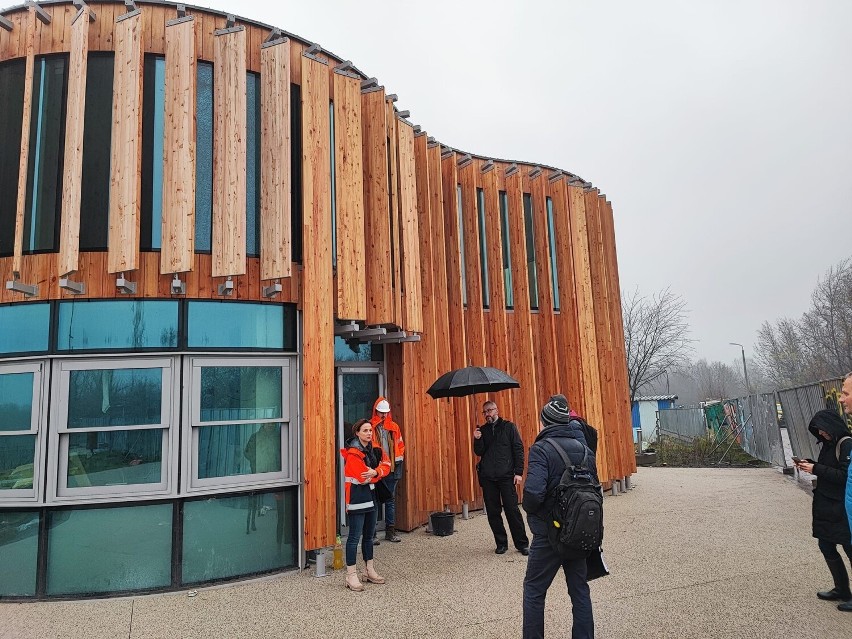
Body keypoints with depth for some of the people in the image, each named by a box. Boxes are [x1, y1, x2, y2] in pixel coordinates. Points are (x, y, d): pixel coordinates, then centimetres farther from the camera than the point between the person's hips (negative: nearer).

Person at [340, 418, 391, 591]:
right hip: (357, 496, -8)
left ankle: (370, 571, 28)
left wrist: (375, 472, -20)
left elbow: (386, 465, -1)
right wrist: (377, 473, -5)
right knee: (355, 536, -5)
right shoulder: (353, 453, -16)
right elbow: (363, 477, -21)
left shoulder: (373, 449, 9)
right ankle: (351, 575, 2)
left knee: (369, 535, 16)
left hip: (370, 495, 9)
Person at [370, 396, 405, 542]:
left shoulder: (394, 427, 11)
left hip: (392, 468, 4)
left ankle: (390, 531, 19)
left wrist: (398, 460, 6)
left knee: (391, 500, 10)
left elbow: (400, 445, 17)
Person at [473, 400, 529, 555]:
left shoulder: (509, 427, 3)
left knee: (512, 510, -4)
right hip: (487, 477, 3)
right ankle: (501, 543, 18)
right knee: (493, 512, 6)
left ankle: (522, 544, 6)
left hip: (506, 476, -3)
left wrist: (519, 472, -8)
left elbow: (518, 449, -1)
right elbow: (479, 452, 6)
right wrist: (477, 440, -14)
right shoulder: (482, 430, 11)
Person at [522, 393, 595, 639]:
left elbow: (533, 492, -28)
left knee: (534, 589, 11)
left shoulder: (541, 449, -17)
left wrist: (530, 509, -8)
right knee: (579, 589, 18)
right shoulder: (584, 448, 2)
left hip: (549, 533, -5)